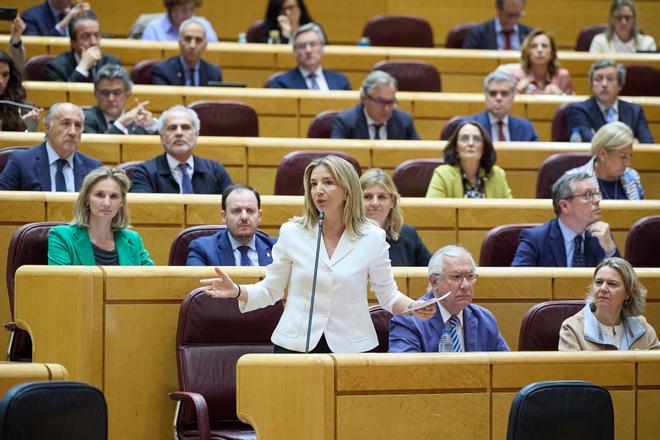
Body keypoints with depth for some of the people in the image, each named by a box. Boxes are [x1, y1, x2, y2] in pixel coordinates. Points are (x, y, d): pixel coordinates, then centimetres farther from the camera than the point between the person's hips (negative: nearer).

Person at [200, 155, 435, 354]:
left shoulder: (372, 237, 0)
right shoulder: (291, 233, 1)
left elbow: (387, 293, 7)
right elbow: (270, 290, 6)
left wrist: (413, 307, -13)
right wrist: (237, 291, -12)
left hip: (351, 349, 0)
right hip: (295, 344, 0)